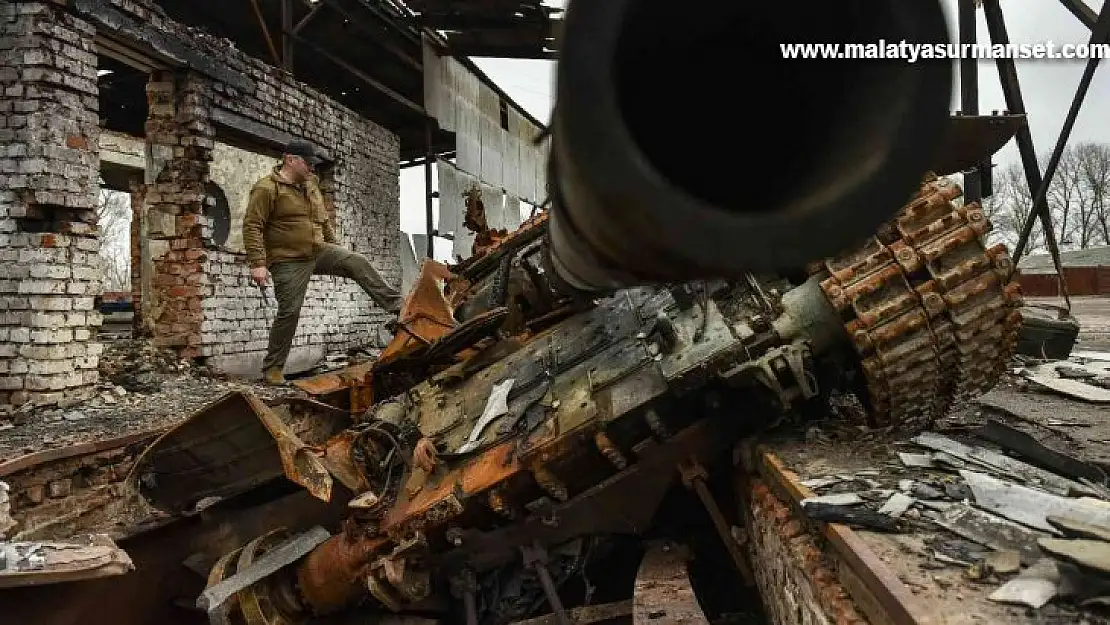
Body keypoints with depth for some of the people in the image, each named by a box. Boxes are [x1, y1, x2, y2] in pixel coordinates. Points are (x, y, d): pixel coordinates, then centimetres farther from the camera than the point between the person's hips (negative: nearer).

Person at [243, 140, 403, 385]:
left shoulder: (311, 186, 12)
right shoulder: (266, 189, -10)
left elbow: (325, 222, 22)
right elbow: (252, 226, -15)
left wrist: (333, 251, 23)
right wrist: (258, 264, -22)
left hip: (319, 251, 6)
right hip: (289, 262, -6)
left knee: (359, 263, -12)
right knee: (289, 312, -5)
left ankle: (397, 307, -14)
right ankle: (272, 368, 10)